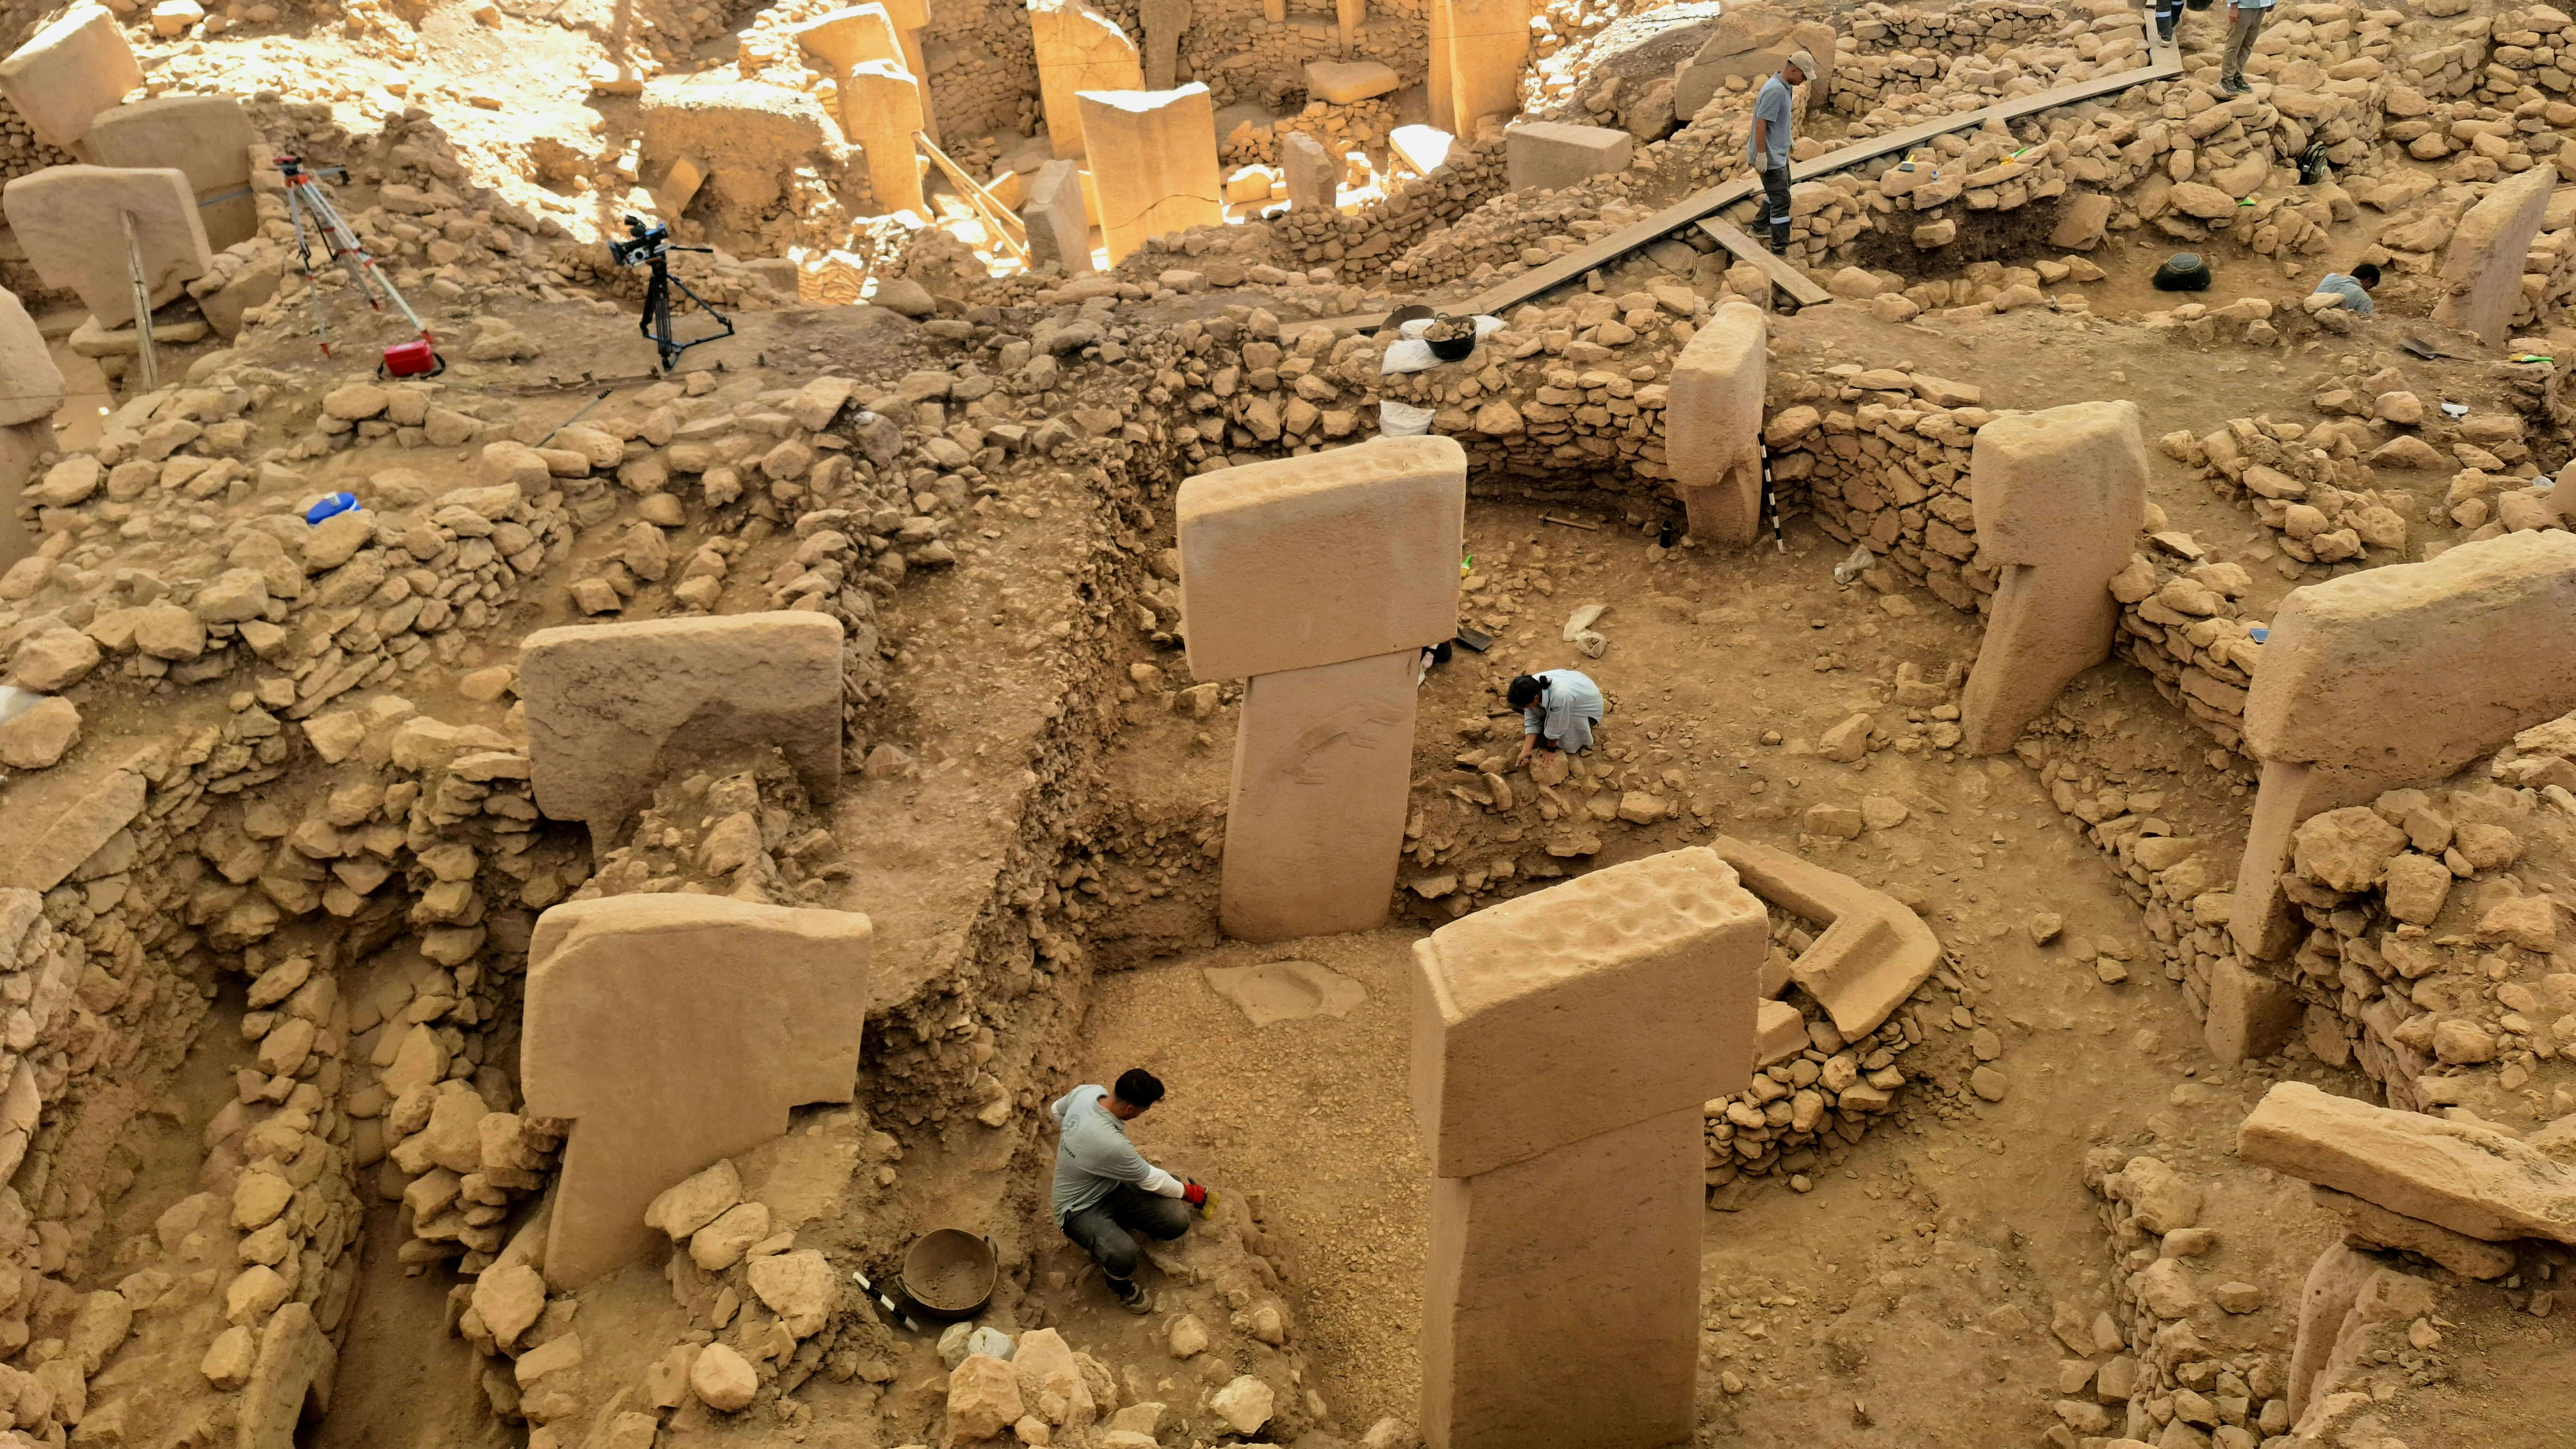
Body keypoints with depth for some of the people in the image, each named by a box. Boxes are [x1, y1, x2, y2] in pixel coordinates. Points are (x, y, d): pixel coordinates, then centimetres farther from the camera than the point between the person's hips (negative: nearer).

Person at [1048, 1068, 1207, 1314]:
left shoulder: (1088, 1091, -14)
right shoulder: (1112, 1144, -37)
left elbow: (1056, 1110, 11)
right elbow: (1151, 1179, -18)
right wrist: (1188, 1192, 1)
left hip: (1112, 1188, 8)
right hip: (1080, 1210, -8)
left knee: (1177, 1221, -11)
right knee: (1124, 1257, -35)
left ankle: (1118, 1228, 17)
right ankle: (1124, 1289, 1)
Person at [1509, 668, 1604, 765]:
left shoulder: (1560, 696, -46)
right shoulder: (1531, 686, -27)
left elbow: (1555, 730, -28)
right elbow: (1532, 723, -16)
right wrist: (1525, 752, -25)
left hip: (1588, 706, -5)